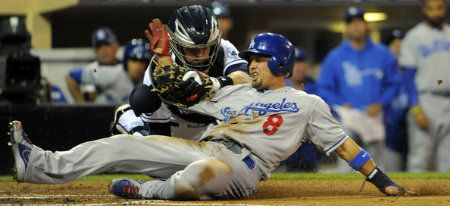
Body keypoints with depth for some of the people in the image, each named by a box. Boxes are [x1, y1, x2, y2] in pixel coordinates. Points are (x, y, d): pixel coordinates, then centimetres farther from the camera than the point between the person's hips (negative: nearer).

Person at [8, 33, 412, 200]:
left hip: (242, 165, -6)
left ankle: (148, 192, -19)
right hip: (202, 148, 6)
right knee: (124, 144, -6)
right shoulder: (236, 92, 26)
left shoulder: (308, 104, 11)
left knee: (201, 171, -44)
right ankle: (41, 166, -11)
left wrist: (381, 180, 1)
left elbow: (342, 143, 8)